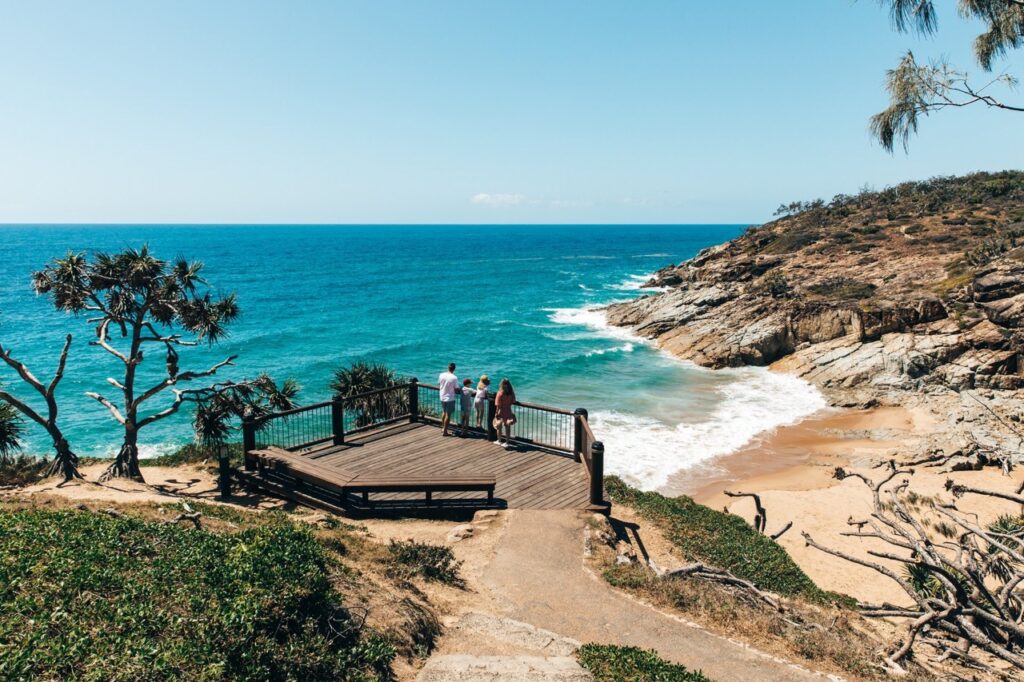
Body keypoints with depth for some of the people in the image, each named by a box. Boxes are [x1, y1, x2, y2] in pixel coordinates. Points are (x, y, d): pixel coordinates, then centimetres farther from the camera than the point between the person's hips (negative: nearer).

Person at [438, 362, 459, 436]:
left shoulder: (441, 375, -4)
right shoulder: (454, 378, -19)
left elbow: (439, 385, 8)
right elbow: (456, 389, -16)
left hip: (442, 397, 6)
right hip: (450, 398, -6)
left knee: (444, 412, 24)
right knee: (448, 415, 4)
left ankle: (442, 428, 35)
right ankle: (445, 431, 9)